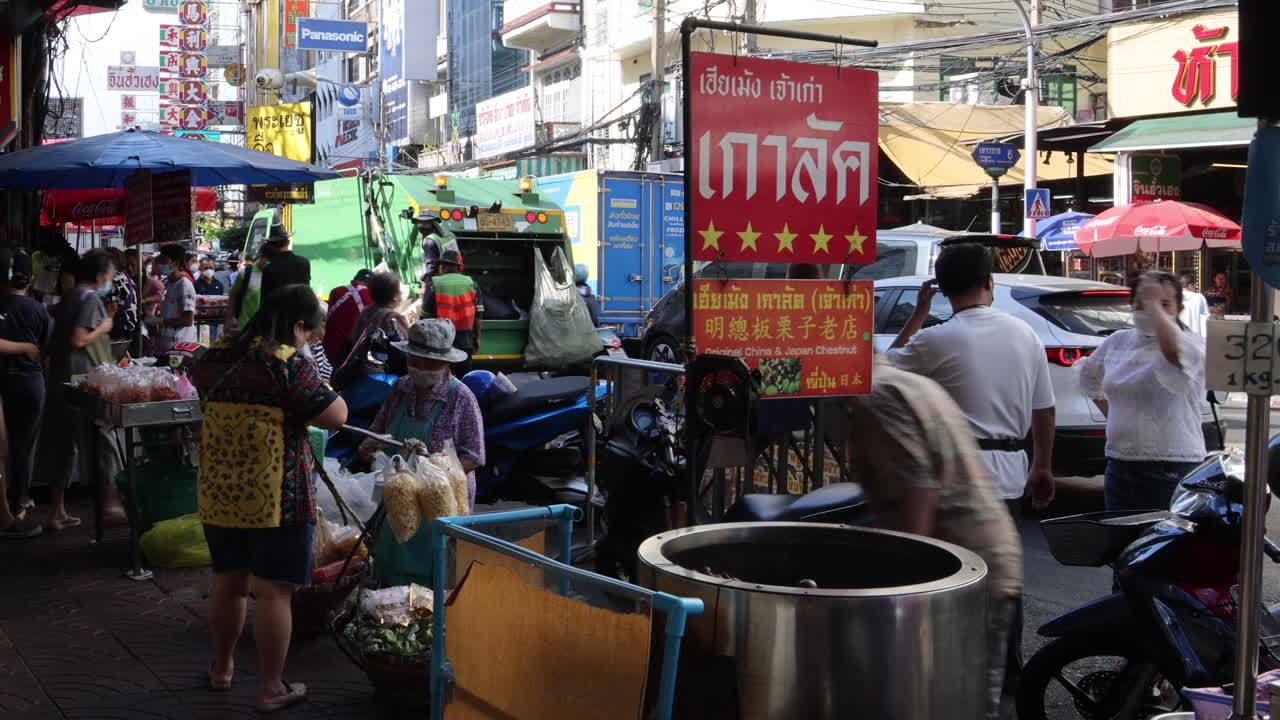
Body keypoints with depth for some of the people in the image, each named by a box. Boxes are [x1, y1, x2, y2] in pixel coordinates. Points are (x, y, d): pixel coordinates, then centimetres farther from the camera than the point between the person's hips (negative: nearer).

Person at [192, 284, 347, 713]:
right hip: (276, 498, -7)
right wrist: (311, 389, 6)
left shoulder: (216, 358, 5)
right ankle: (271, 689, 8)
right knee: (273, 590, 1)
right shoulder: (288, 364, -16)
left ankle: (222, 668, 37)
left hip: (219, 493, 7)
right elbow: (336, 416, -13)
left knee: (228, 581, 20)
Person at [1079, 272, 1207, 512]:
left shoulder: (1193, 345, -8)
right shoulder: (1118, 341, 10)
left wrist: (1155, 304, -21)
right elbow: (1088, 375, 28)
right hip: (1120, 466, 6)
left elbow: (1174, 350, -34)